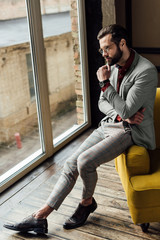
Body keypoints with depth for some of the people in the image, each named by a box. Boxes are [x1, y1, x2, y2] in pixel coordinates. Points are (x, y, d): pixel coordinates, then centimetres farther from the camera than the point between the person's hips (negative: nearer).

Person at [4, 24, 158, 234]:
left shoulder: (146, 71, -18)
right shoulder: (113, 65, 7)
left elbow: (126, 110, -23)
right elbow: (102, 103, 11)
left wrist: (104, 83, -17)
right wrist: (121, 114, -9)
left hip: (132, 130, -7)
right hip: (110, 124, 7)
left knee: (85, 161, -25)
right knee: (71, 164, -5)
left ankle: (87, 201, 7)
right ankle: (40, 217, -1)